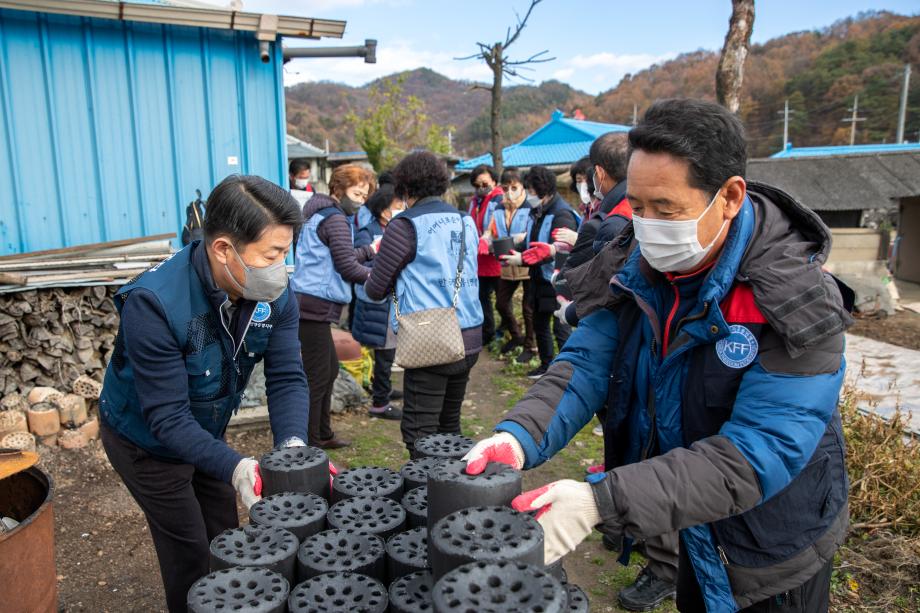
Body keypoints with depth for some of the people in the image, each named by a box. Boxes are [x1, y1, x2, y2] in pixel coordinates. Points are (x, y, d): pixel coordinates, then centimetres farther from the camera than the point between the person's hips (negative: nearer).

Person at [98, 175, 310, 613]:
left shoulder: (274, 295, -19)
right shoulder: (153, 303, -36)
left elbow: (286, 378, -19)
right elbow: (167, 417, -33)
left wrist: (292, 444, -36)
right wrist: (235, 468, -44)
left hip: (205, 432, 5)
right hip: (147, 441, -5)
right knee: (191, 554, 5)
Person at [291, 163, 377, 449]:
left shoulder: (322, 214, 19)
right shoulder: (335, 218, -11)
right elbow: (347, 267, -16)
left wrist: (370, 249, 21)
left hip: (311, 304, 11)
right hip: (316, 305, -11)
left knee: (330, 369, 18)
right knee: (317, 376, -4)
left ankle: (322, 434, 29)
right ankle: (309, 443, 4)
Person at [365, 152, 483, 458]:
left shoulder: (405, 226, -8)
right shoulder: (466, 222, 11)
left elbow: (375, 290, -4)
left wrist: (369, 281, 19)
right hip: (469, 339, 7)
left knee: (419, 433, -1)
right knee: (449, 425, 19)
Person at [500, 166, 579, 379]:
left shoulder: (562, 214, -18)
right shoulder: (536, 212, 9)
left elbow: (560, 252, -26)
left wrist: (522, 259, -29)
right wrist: (513, 250, -6)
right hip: (540, 280, 9)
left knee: (561, 329, -4)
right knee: (539, 325, 19)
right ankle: (546, 364, 36)